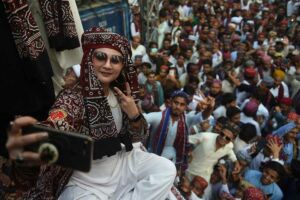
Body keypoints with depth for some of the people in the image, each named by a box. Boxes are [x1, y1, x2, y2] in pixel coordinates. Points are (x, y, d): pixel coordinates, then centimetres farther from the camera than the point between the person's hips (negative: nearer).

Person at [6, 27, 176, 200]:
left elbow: (139, 136, 6)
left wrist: (134, 114, -16)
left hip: (120, 161, 6)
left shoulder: (121, 94, -2)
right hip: (85, 181, -6)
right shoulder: (72, 99, -21)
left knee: (167, 169, -6)